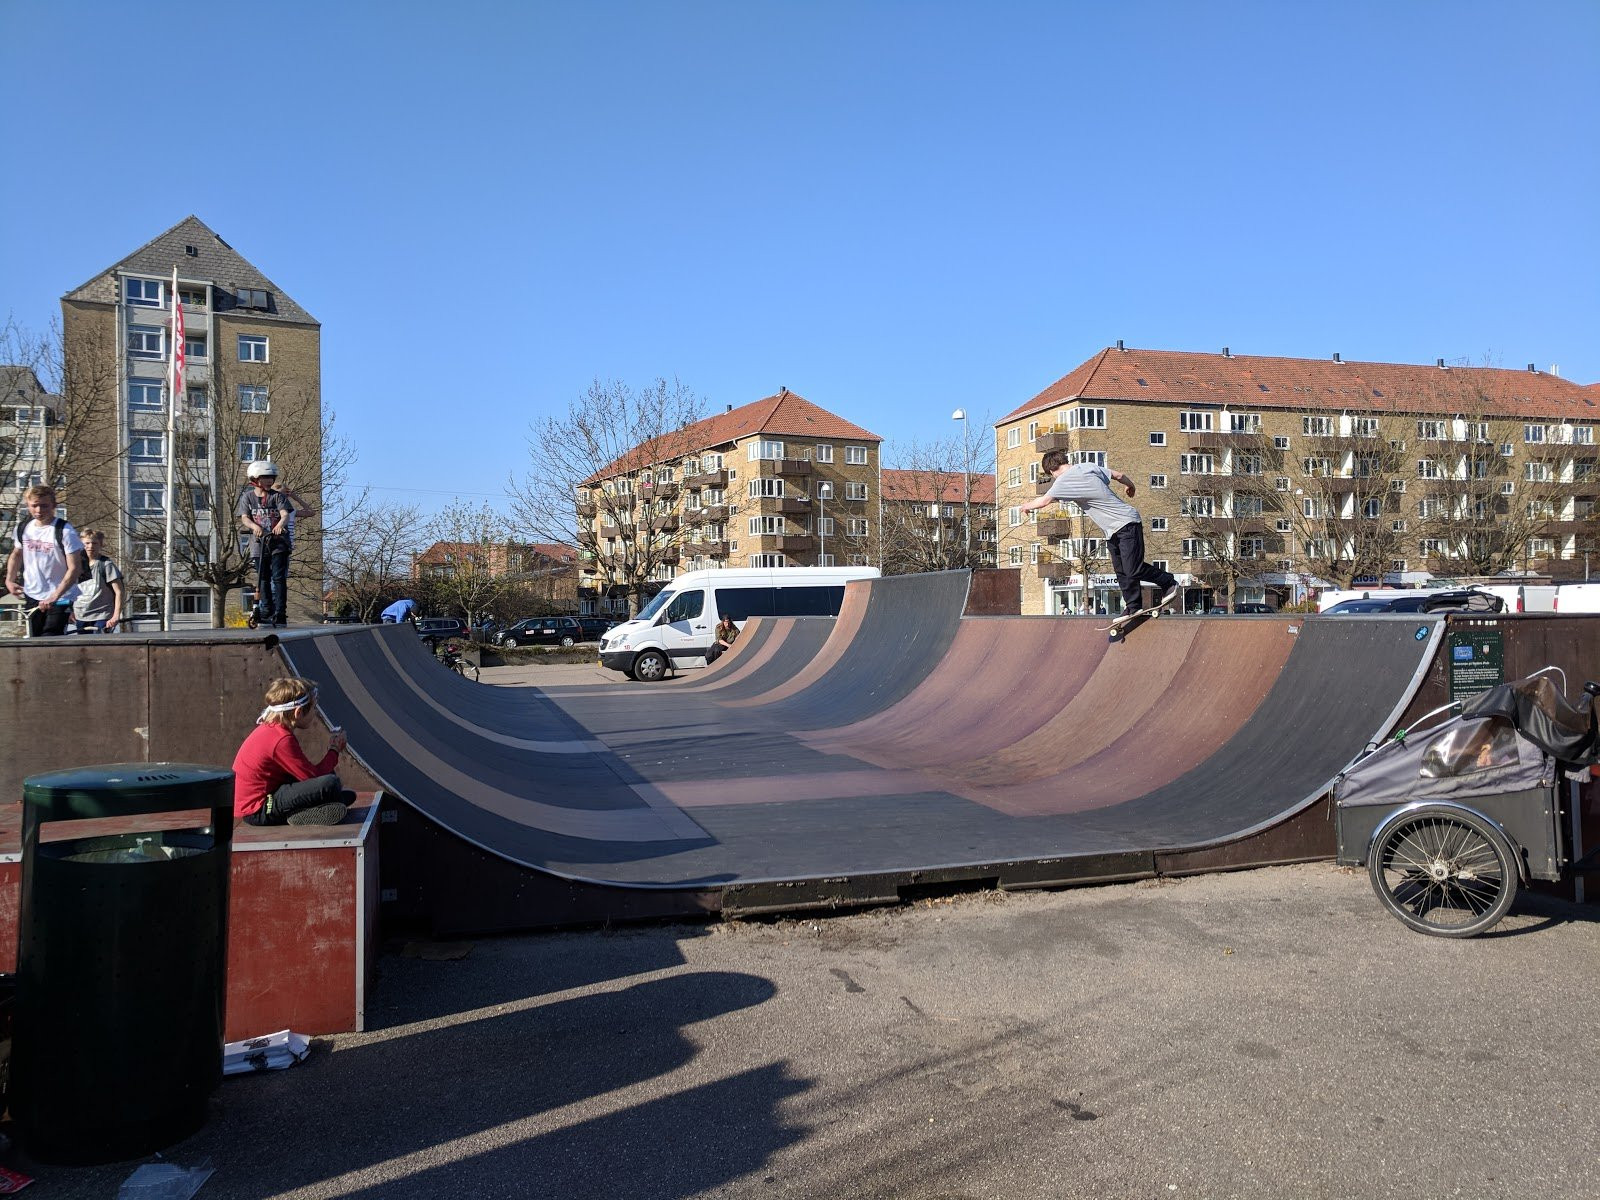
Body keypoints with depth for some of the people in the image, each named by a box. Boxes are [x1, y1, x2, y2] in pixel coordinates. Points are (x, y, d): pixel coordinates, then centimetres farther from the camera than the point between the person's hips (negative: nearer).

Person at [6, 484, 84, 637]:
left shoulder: (65, 531, -15)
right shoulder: (23, 529, 3)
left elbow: (75, 568, -19)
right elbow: (16, 554, 25)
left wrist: (54, 597, -27)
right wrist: (9, 580, 10)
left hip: (60, 598, -6)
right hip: (32, 596, 6)